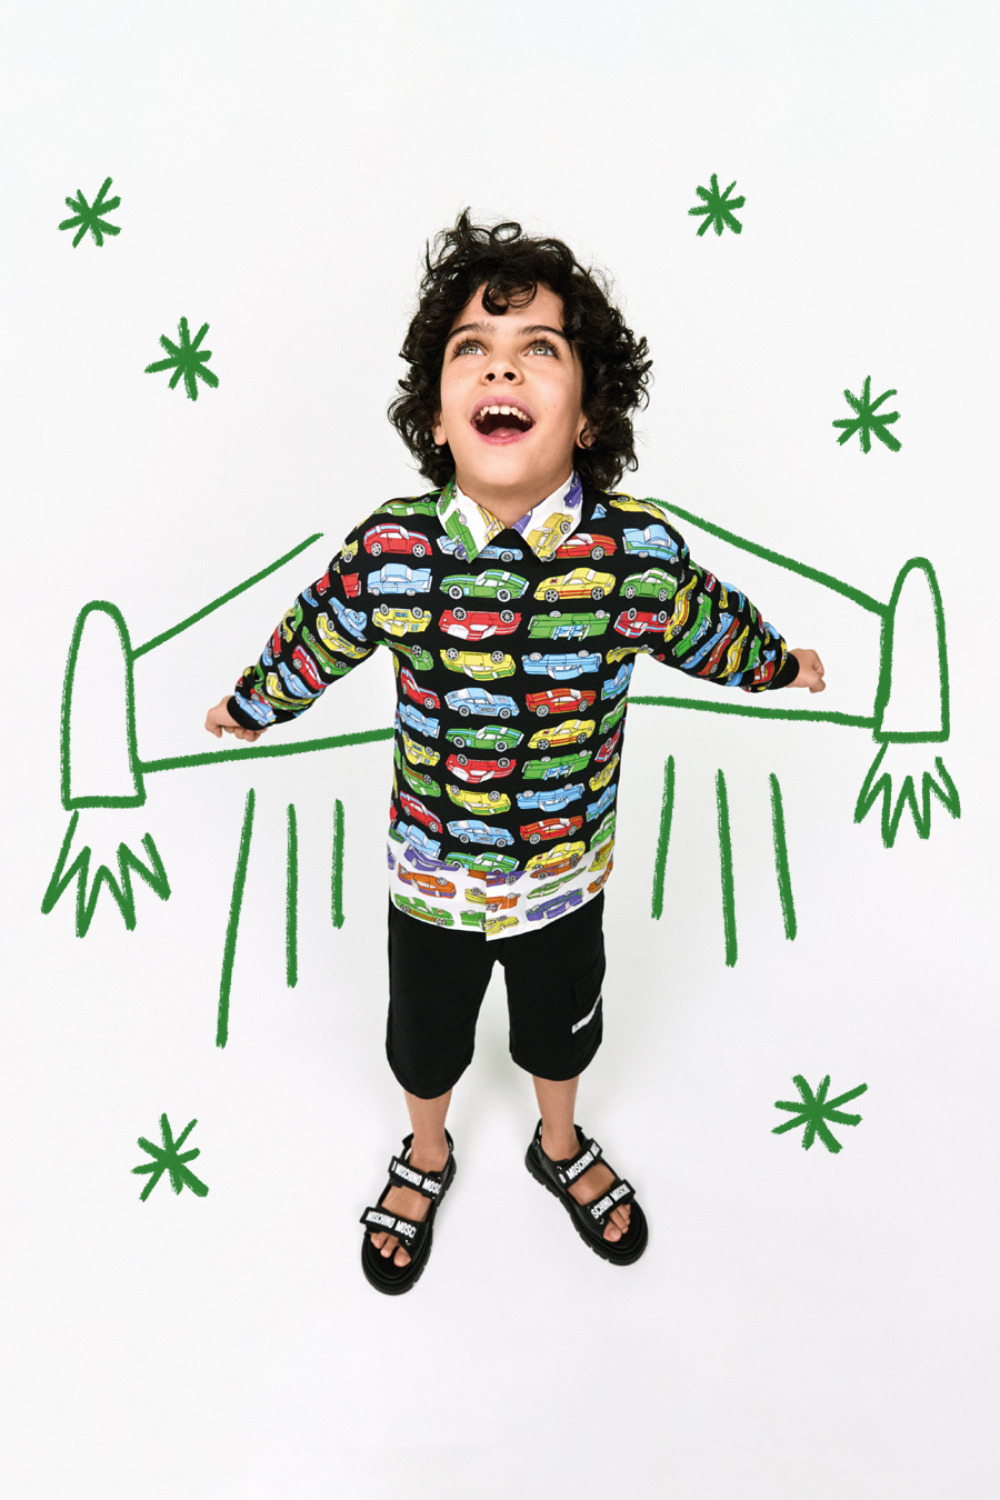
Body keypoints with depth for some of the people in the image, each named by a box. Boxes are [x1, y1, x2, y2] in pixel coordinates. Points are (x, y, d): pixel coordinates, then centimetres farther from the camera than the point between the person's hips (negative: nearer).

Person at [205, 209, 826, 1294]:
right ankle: (425, 1160, 58)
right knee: (426, 1039, 25)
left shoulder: (640, 547, -22)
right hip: (432, 878, 0)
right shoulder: (390, 548, -22)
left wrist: (778, 664, 18)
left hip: (566, 876, 1)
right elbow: (318, 636, -1)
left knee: (560, 1030, 28)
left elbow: (702, 624, 1)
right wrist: (251, 705, 15)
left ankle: (561, 1147, 61)